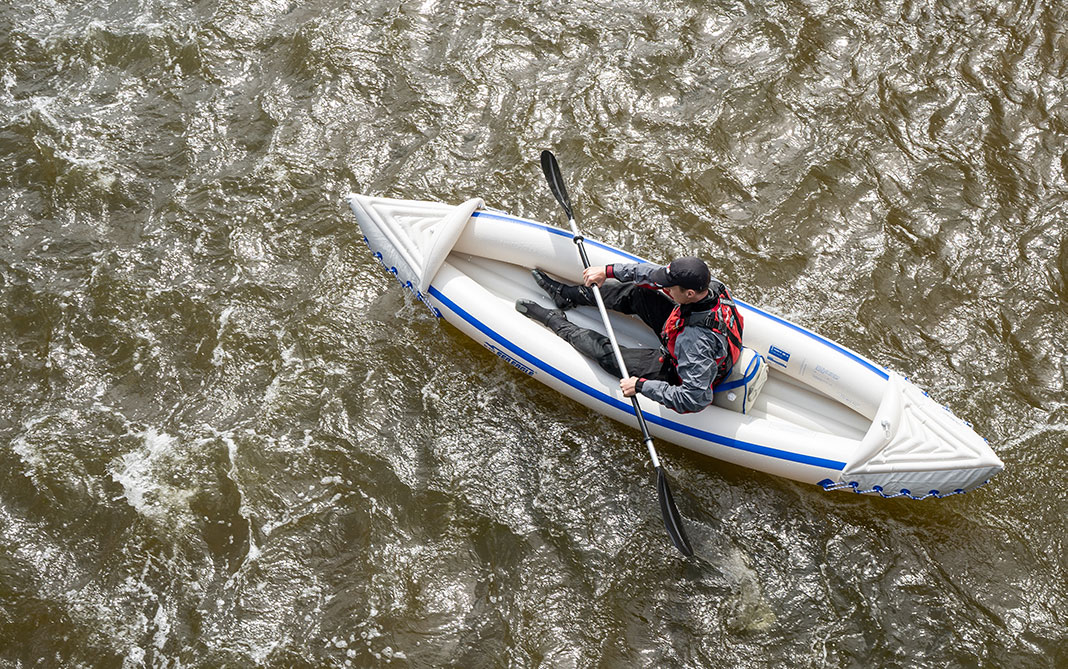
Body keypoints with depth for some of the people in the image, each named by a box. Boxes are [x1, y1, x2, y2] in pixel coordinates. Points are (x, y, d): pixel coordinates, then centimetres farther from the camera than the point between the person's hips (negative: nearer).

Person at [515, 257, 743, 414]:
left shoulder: (698, 341, -46)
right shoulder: (712, 285, -23)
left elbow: (696, 399, -41)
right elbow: (656, 272, -10)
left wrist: (641, 386, -34)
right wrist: (608, 270, -10)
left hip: (672, 374, -7)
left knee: (604, 351, -5)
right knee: (636, 292, 5)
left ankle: (553, 319, 23)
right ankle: (568, 296, 25)